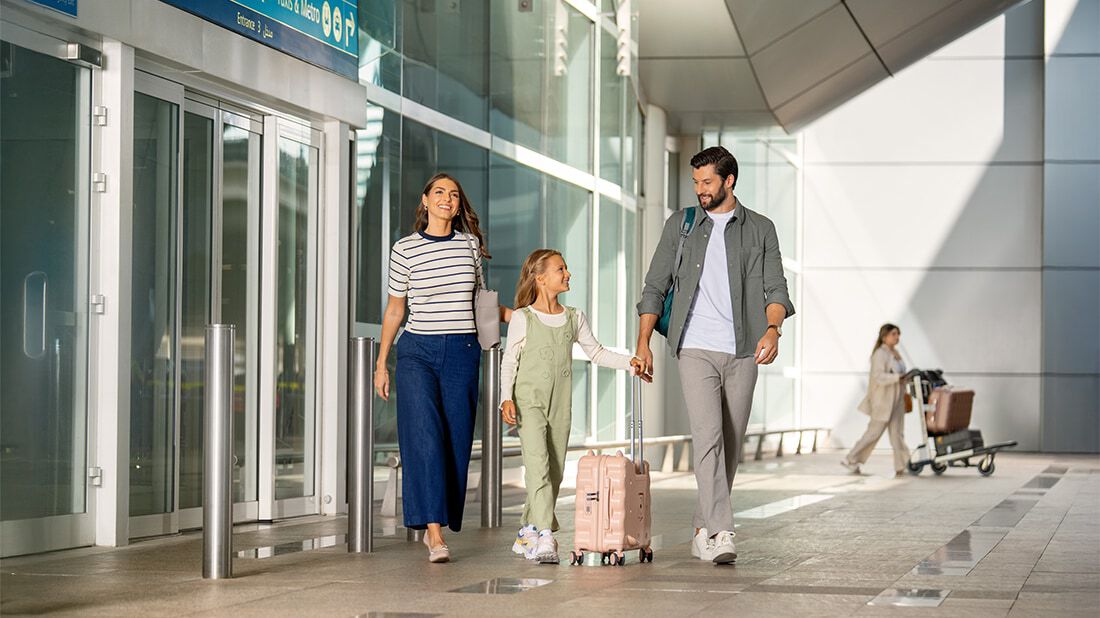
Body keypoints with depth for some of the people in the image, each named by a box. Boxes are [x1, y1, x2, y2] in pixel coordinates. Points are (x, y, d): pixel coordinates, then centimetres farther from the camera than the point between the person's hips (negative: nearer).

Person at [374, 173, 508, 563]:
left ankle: (436, 525, 12)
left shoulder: (471, 245, 8)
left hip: (462, 353, 3)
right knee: (425, 437, -15)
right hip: (417, 352, -3)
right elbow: (395, 309, 9)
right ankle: (434, 530, -19)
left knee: (457, 442, 1)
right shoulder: (405, 250, 1)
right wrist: (381, 364, 9)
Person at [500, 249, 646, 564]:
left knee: (554, 472, 6)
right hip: (529, 402, -5)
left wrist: (628, 362, 0)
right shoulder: (523, 319, -2)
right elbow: (509, 361, -2)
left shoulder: (573, 318, 10)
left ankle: (529, 532, 20)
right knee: (538, 465, -17)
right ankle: (545, 537, -24)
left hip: (561, 406, 5)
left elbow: (596, 352, 14)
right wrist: (506, 398, -12)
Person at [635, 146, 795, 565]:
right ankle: (721, 533, -24)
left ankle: (704, 529, 19)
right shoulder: (681, 225, 10)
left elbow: (776, 290, 3)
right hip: (696, 349, -2)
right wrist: (643, 343, 4)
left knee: (730, 445, 6)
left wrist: (772, 328, -17)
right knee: (708, 436, -17)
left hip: (742, 352, 2)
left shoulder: (760, 230, 9)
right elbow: (655, 287, 11)